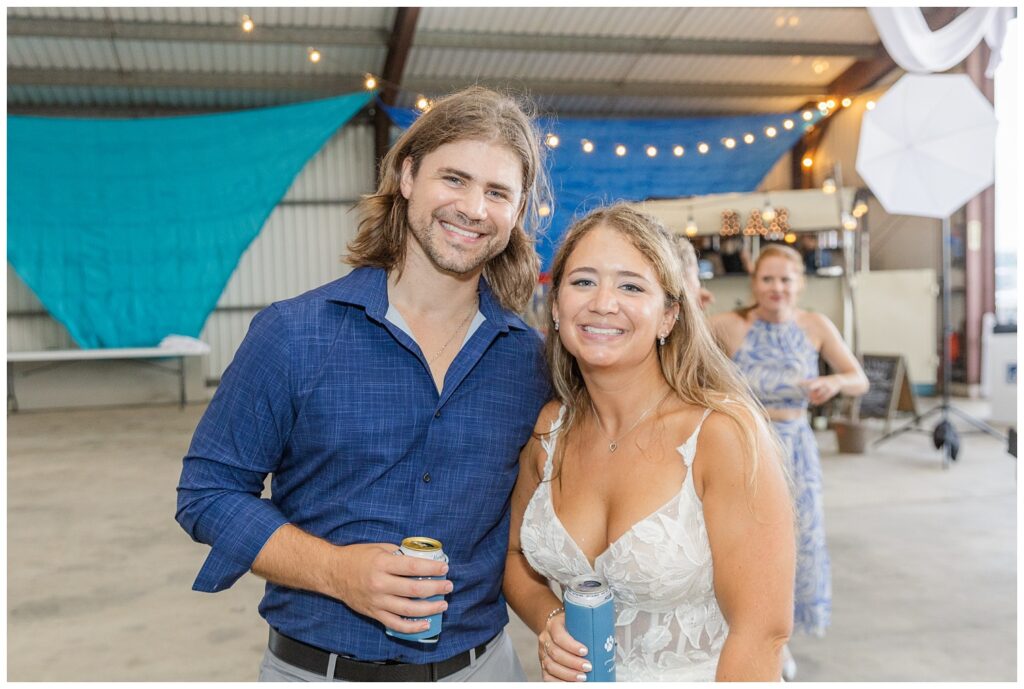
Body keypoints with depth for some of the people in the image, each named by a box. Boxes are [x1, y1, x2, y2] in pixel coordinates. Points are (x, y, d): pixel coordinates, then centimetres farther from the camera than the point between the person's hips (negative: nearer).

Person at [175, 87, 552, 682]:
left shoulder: (529, 360, -4)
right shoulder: (293, 335, -12)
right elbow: (209, 490, -7)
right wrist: (335, 570, -20)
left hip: (479, 665, 2)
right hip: (316, 666, -2)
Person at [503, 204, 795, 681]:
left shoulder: (723, 431, -23)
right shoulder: (548, 430, -10)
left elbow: (762, 629, -22)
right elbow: (518, 555, 4)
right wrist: (549, 621, -12)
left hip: (699, 676, -3)